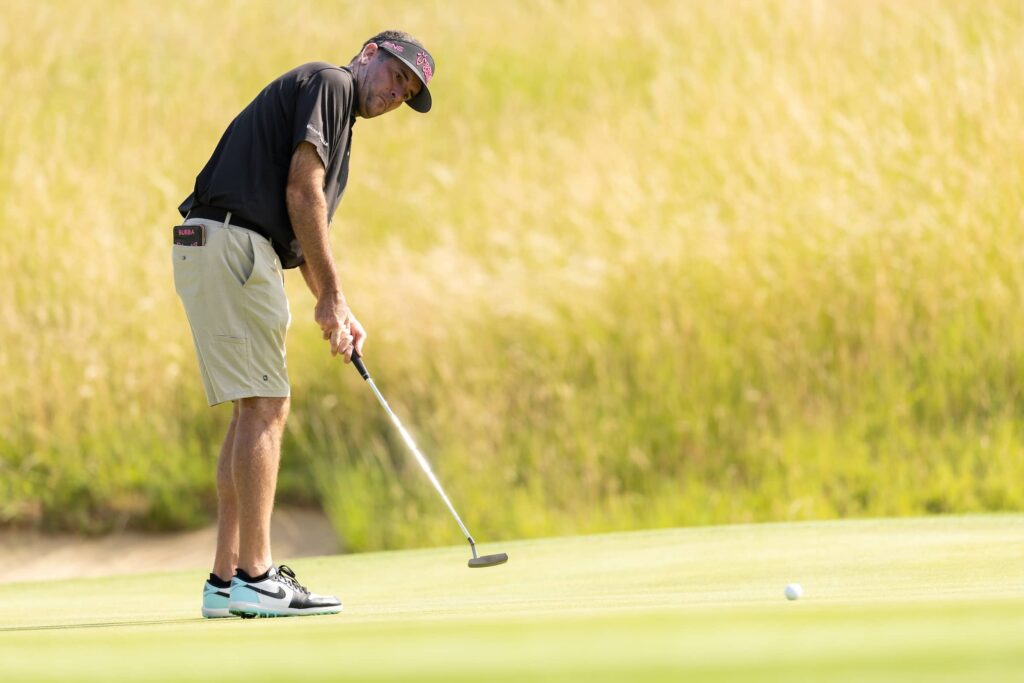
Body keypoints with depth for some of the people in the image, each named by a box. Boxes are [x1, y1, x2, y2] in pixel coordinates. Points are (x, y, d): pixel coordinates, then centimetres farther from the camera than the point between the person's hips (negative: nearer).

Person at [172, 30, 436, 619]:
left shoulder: (340, 123, 27)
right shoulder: (328, 83, -3)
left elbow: (307, 236, 28)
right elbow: (301, 192, -13)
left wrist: (339, 313, 14)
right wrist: (332, 295, -11)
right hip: (230, 244, -10)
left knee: (255, 410, 11)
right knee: (265, 406, -9)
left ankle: (226, 580, 9)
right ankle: (254, 577, -10)